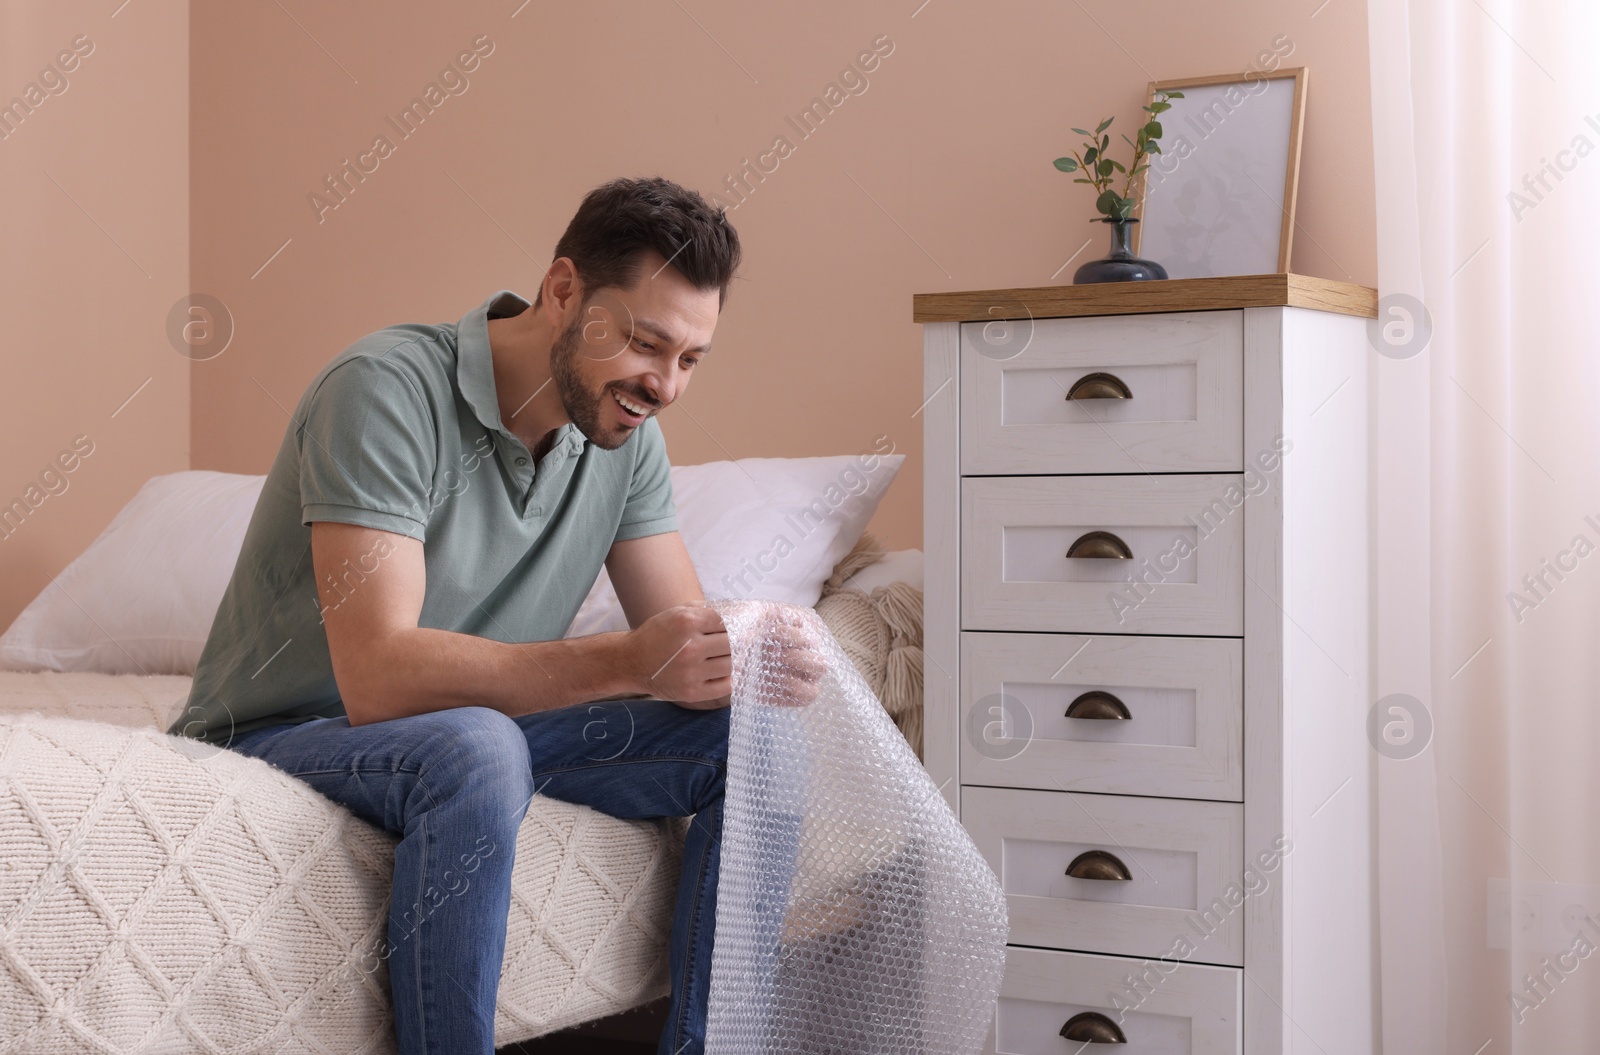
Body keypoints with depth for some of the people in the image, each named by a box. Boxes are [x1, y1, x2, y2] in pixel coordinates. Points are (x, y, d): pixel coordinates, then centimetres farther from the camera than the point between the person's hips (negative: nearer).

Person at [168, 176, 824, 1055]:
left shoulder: (625, 430, -1)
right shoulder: (388, 388, -24)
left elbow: (681, 633, -2)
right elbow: (378, 676, -32)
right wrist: (625, 662, -40)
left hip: (483, 726, 7)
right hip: (287, 733, -7)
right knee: (473, 747, -39)